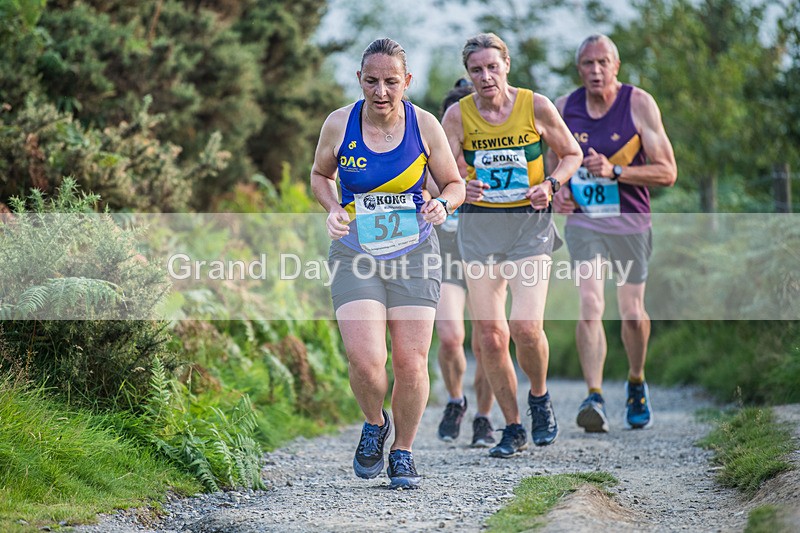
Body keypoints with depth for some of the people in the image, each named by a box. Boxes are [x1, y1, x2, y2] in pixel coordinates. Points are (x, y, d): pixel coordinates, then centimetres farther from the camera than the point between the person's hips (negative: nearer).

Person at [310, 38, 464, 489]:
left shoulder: (425, 125, -5)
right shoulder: (339, 124, -6)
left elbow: (454, 184, 7)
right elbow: (320, 175, 13)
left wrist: (442, 205, -16)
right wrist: (333, 210, -7)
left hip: (414, 253, 1)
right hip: (355, 253, -1)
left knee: (411, 363, -3)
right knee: (366, 360, -16)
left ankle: (403, 451, 21)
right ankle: (374, 423, 17)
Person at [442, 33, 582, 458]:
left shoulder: (536, 106, -4)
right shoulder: (458, 115, -3)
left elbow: (572, 154, 8)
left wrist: (550, 184, -11)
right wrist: (459, 187, -28)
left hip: (530, 223, -2)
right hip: (478, 225, 2)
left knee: (526, 326, -17)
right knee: (490, 334, -2)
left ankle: (539, 397, 14)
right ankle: (513, 429, 13)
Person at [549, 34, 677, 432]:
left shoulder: (639, 105, -8)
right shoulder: (564, 108, 1)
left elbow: (667, 172, -10)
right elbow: (554, 164, 17)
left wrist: (615, 171, -22)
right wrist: (558, 191, -5)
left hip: (630, 223, -1)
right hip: (583, 222, 1)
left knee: (632, 312, 9)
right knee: (589, 305, -17)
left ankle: (636, 384, 35)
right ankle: (594, 398, -21)